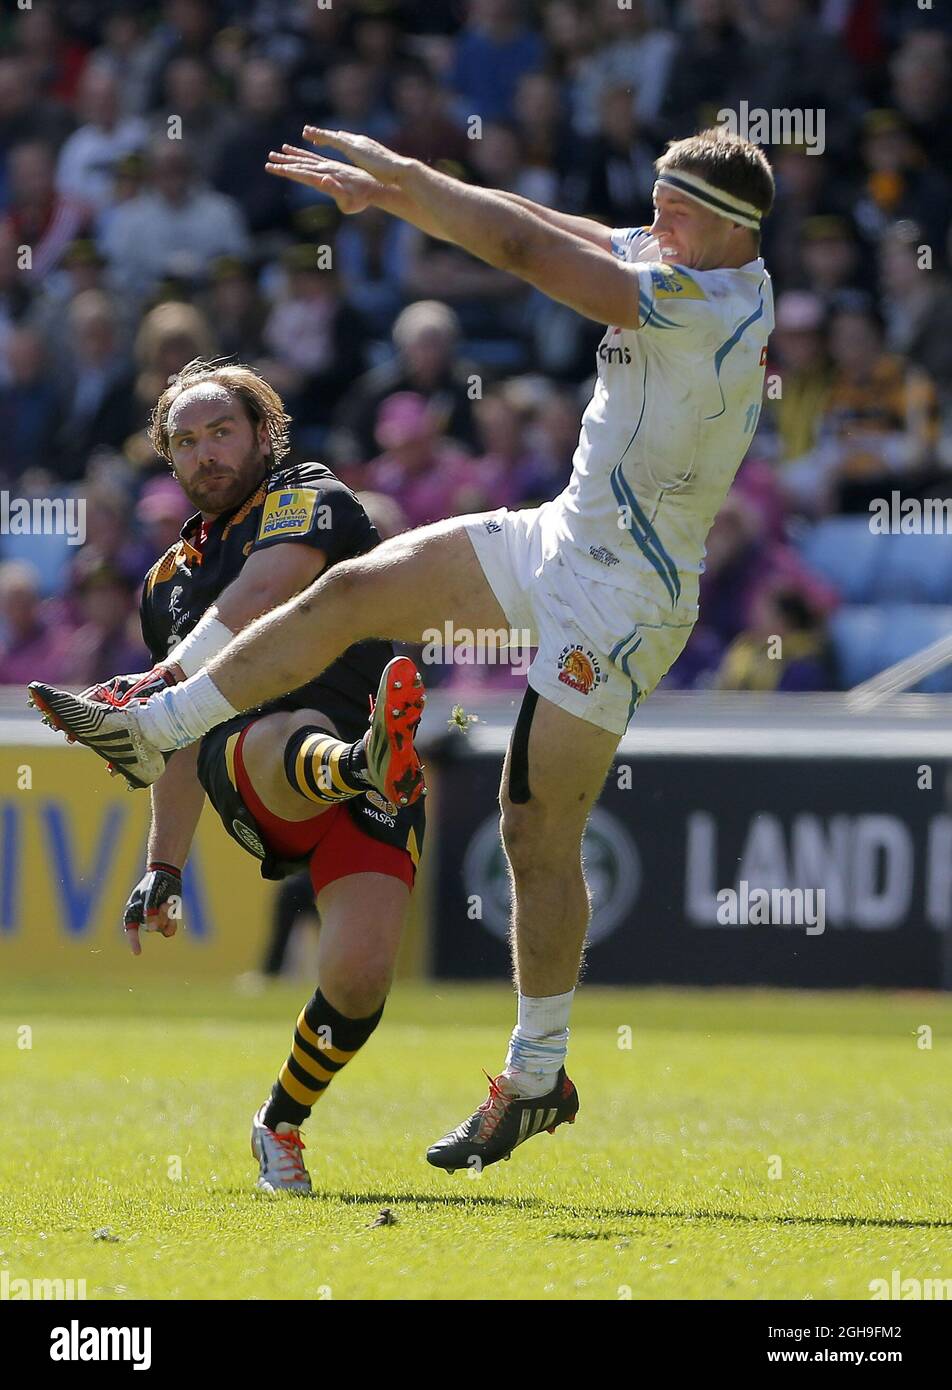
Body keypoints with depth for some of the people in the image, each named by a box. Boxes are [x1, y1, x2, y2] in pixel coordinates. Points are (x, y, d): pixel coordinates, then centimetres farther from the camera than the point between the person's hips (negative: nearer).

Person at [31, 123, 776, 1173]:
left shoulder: (711, 300, -25)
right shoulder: (677, 267, 3)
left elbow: (527, 250, -24)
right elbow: (533, 230, 7)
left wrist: (403, 175, -15)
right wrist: (389, 193, 0)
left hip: (622, 596, -9)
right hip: (559, 539, 9)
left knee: (537, 831, -5)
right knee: (352, 591, 9)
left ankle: (537, 1078, 7)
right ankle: (156, 728, 22)